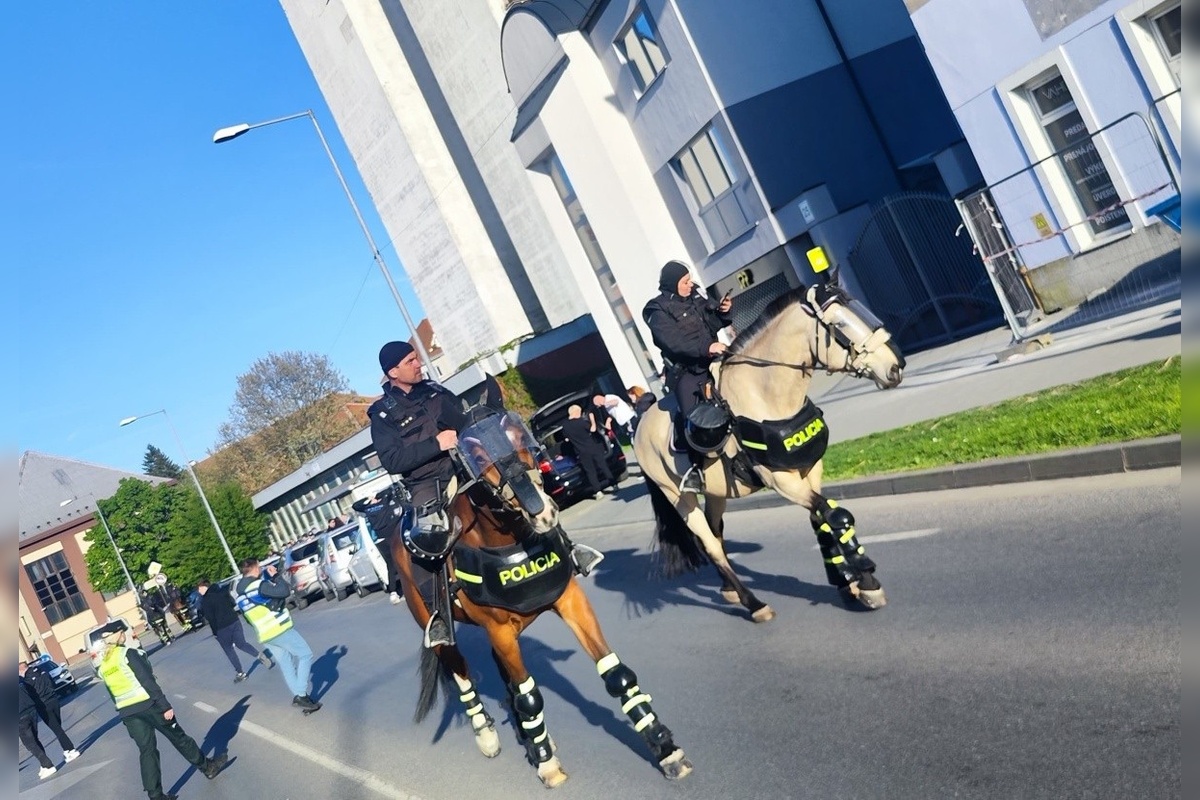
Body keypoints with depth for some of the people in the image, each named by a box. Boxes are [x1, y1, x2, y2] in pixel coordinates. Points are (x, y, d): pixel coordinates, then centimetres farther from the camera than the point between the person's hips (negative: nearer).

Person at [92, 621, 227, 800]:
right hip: (147, 704, -5)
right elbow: (147, 681, -17)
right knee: (178, 737, 10)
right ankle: (207, 767, 24)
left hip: (127, 712, 5)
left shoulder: (102, 666, 7)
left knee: (146, 750, 9)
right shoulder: (128, 653, -13)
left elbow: (114, 696, 13)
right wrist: (165, 705, -16)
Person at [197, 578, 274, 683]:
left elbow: (210, 618, -13)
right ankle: (260, 656, -2)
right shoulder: (222, 591, 6)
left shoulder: (205, 600, -12)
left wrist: (215, 632, -6)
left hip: (222, 628, -5)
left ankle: (239, 673, 13)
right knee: (241, 643, 16)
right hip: (234, 621, 6)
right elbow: (233, 604, 12)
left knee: (228, 649, 10)